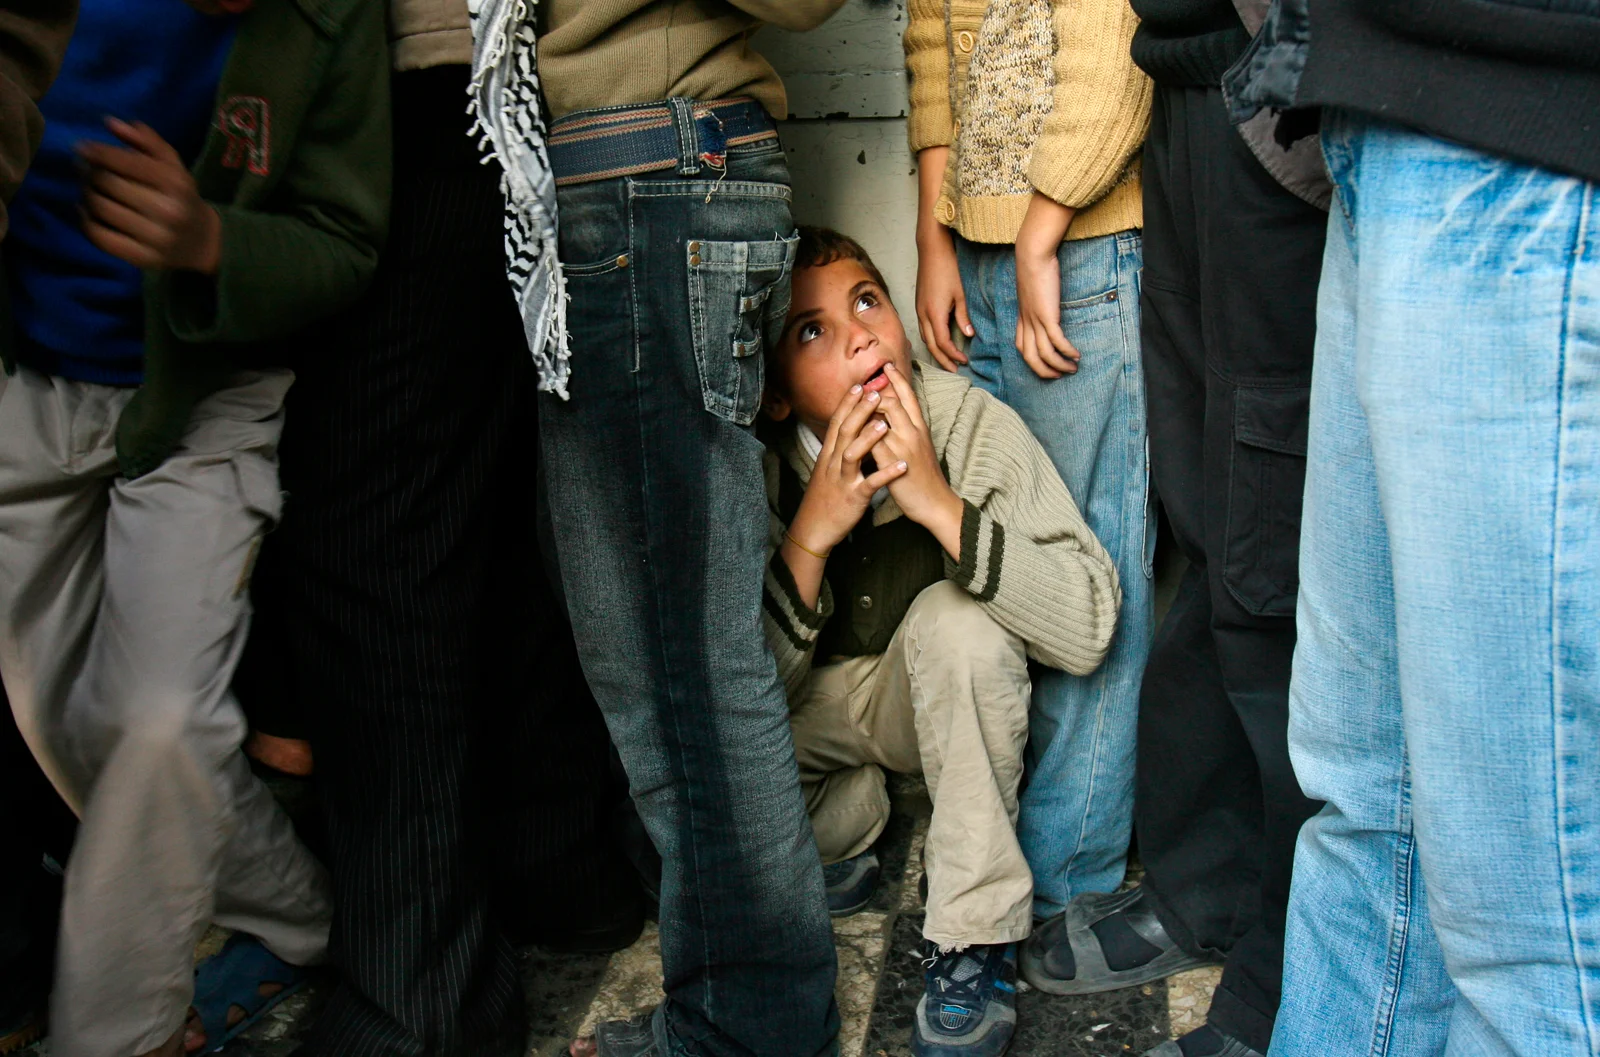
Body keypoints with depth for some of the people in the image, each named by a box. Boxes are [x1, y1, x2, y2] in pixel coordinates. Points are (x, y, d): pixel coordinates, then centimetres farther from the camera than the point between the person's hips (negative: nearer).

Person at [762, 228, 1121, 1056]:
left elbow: (1088, 631, -30)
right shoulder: (755, 471, -20)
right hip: (817, 704, 1)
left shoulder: (973, 425, -24)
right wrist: (811, 537, -34)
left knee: (955, 616, -33)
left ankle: (975, 942, -19)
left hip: (941, 702, -1)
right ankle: (849, 821, 9)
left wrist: (940, 505, -39)